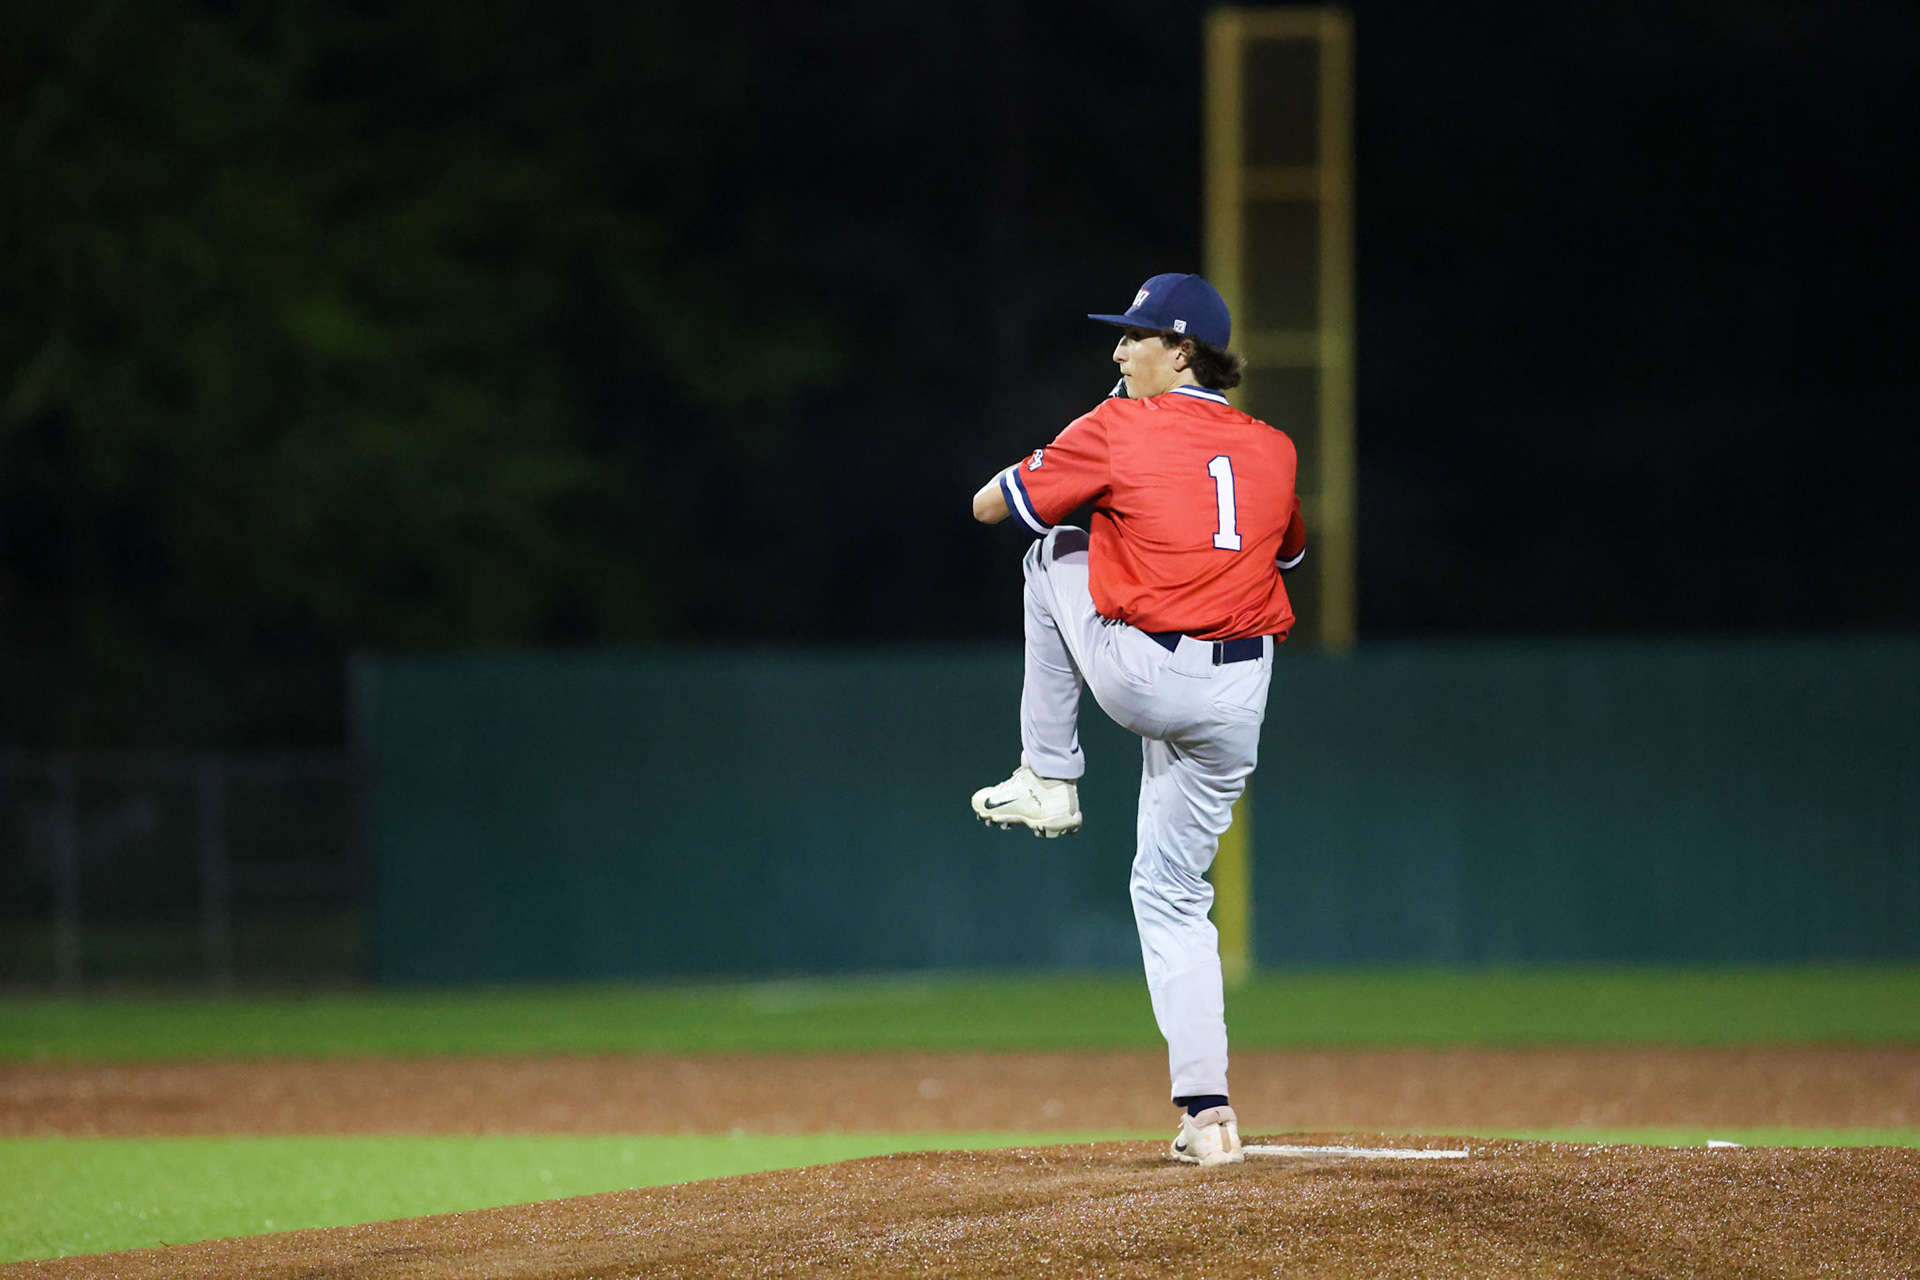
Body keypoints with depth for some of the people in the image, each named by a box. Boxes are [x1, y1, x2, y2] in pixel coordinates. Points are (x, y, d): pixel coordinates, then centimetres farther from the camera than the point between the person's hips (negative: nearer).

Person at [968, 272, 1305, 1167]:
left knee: (1052, 550, 24)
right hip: (1236, 699, 5)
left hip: (1141, 675, -5)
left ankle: (1048, 779, 25)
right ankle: (1205, 1111, 3)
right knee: (1172, 892, 15)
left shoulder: (1117, 432, -4)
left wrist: (1087, 456, 25)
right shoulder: (1273, 452, 10)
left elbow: (989, 505, 5)